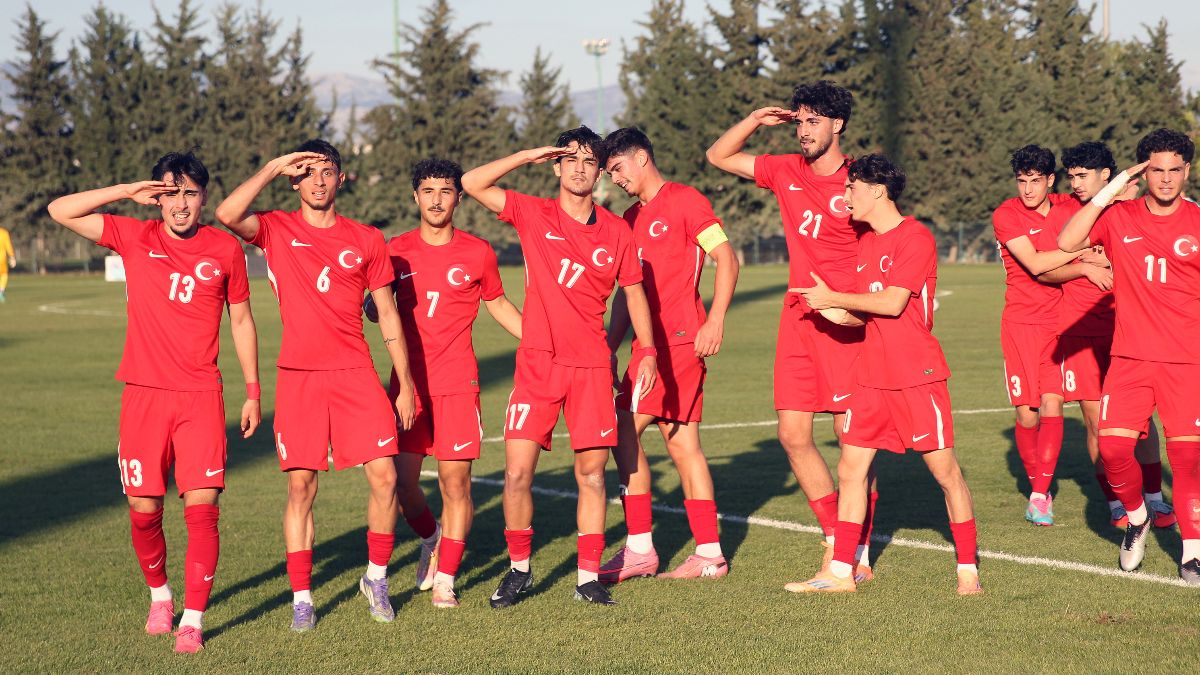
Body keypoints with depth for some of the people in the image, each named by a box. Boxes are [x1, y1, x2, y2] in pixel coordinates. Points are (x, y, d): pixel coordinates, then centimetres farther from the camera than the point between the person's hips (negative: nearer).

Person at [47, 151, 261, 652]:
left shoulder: (225, 249, 3)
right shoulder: (135, 239, 2)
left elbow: (241, 320, 12)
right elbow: (60, 211, -3)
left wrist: (253, 393, 11)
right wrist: (127, 192, -10)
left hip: (201, 395, -1)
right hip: (143, 394, 1)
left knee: (202, 507, -9)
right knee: (144, 509, 4)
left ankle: (193, 619, -4)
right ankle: (159, 594, 29)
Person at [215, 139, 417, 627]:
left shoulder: (365, 240, 8)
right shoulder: (276, 230, 4)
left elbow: (388, 316, 11)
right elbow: (227, 214, -17)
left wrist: (406, 385, 9)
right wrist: (274, 166, -11)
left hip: (356, 374, 1)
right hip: (298, 376, -1)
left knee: (385, 476, -6)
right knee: (300, 486, 0)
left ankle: (377, 578, 14)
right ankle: (301, 597, 8)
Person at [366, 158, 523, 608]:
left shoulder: (477, 253, 4)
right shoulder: (397, 251, 6)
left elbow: (499, 305, 18)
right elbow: (375, 309, 13)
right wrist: (374, 305, -11)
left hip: (456, 383, -1)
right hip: (408, 381, 1)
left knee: (455, 480, -5)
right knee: (402, 479, -1)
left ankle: (445, 578, 6)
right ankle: (431, 538, 30)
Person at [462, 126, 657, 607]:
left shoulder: (616, 231, 5)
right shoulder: (534, 215, 2)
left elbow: (634, 292, 13)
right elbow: (472, 183, -5)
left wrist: (647, 351, 4)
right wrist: (529, 155, -5)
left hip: (591, 365, 1)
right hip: (537, 364, -1)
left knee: (592, 472, 1)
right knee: (518, 472, -4)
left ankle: (588, 577, 10)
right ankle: (519, 569, 14)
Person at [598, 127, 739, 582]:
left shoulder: (684, 200, -5)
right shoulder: (631, 219, 19)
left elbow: (727, 259, -10)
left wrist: (715, 320, -20)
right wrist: (610, 346, 14)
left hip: (678, 337, -9)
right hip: (653, 341, 9)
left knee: (625, 430, -13)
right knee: (681, 443, 8)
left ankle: (639, 549, -9)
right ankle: (709, 553, 11)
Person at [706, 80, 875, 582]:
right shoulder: (786, 173, 9)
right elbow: (718, 156, 20)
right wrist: (755, 121, 6)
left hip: (846, 321, -6)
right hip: (798, 316, 6)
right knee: (792, 435, 4)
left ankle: (859, 554, 4)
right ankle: (836, 536, 18)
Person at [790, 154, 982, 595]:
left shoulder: (915, 237, -10)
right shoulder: (866, 244, 15)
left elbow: (892, 303, -17)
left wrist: (833, 297, -7)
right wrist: (831, 310, 0)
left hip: (917, 376, -8)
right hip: (873, 375, 8)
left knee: (945, 470, -2)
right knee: (850, 470, 4)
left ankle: (968, 569, 7)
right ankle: (841, 572, 8)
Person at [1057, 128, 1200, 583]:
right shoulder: (1119, 217, 3)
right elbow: (1067, 243, -10)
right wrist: (1107, 193, -14)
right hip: (1130, 355, 1)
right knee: (1113, 445, -7)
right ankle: (1136, 516, 21)